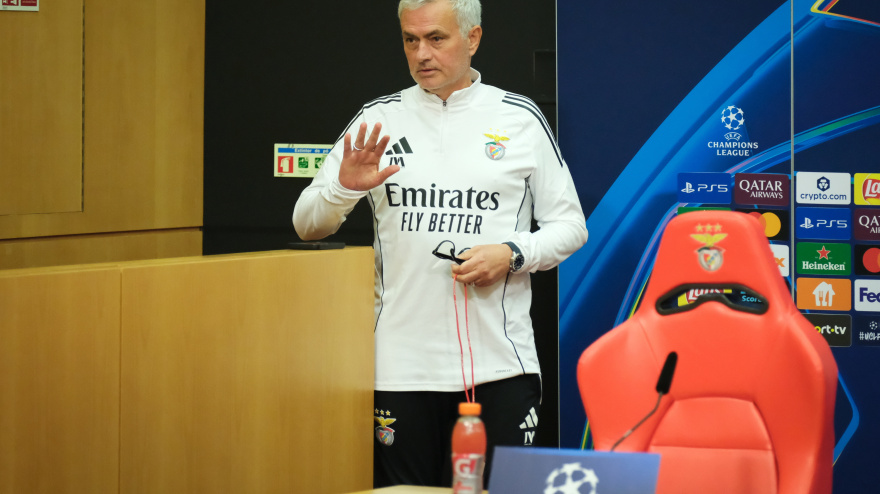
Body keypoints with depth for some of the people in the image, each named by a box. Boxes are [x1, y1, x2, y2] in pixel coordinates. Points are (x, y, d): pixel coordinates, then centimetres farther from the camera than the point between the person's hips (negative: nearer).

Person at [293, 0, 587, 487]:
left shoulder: (520, 118, 7)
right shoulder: (379, 118, 9)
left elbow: (569, 225, 10)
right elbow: (307, 225, 9)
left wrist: (511, 255, -8)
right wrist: (344, 187, -12)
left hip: (499, 364, -1)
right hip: (402, 368, 1)